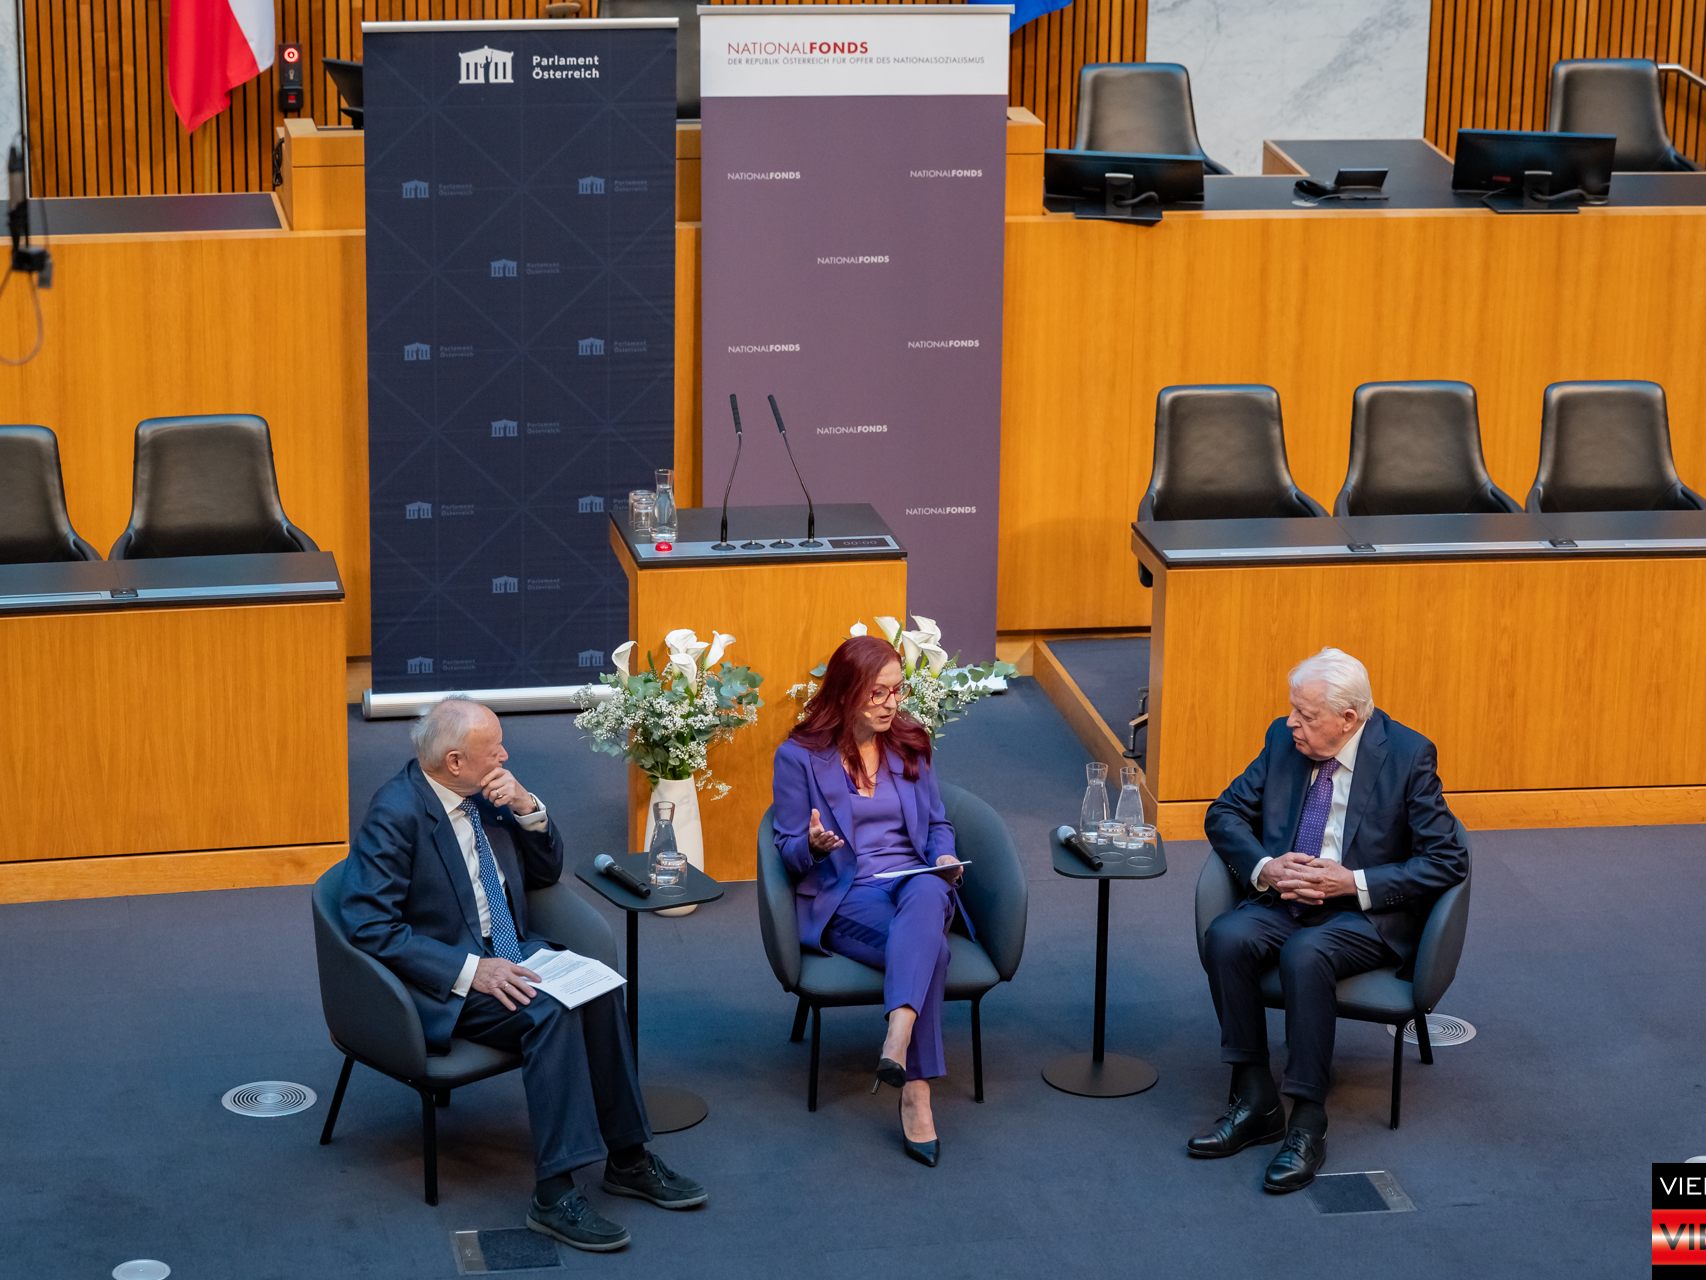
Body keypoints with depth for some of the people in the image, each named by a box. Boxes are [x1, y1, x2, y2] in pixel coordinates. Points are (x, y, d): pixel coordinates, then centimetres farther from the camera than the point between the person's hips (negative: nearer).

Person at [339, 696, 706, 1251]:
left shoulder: (485, 793, 5)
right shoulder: (395, 813, -17)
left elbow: (546, 872, 15)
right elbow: (371, 927, -21)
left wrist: (528, 808, -5)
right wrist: (469, 970, -26)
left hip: (505, 954, 7)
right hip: (441, 980, -7)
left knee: (598, 991, -19)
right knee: (551, 1012, -30)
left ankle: (627, 1159, -9)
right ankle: (555, 1194, -28)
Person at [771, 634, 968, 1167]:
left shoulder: (909, 745, 16)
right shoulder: (800, 756, 3)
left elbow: (938, 824, 23)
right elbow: (789, 849, 4)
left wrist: (945, 857, -1)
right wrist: (813, 846, -21)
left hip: (915, 882, 3)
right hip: (843, 898, -3)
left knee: (928, 894, -40)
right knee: (930, 948, -36)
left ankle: (898, 1038, -59)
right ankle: (916, 1091, -41)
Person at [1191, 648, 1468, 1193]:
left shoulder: (1406, 755, -9)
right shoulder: (1284, 740, 4)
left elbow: (1449, 860, -10)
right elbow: (1225, 814, 11)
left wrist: (1355, 882, -19)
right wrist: (1265, 868, -10)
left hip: (1366, 911, -5)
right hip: (1284, 900, 5)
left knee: (1305, 954, -36)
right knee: (1226, 937, -27)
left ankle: (1307, 1125, -27)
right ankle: (1254, 1102, -17)